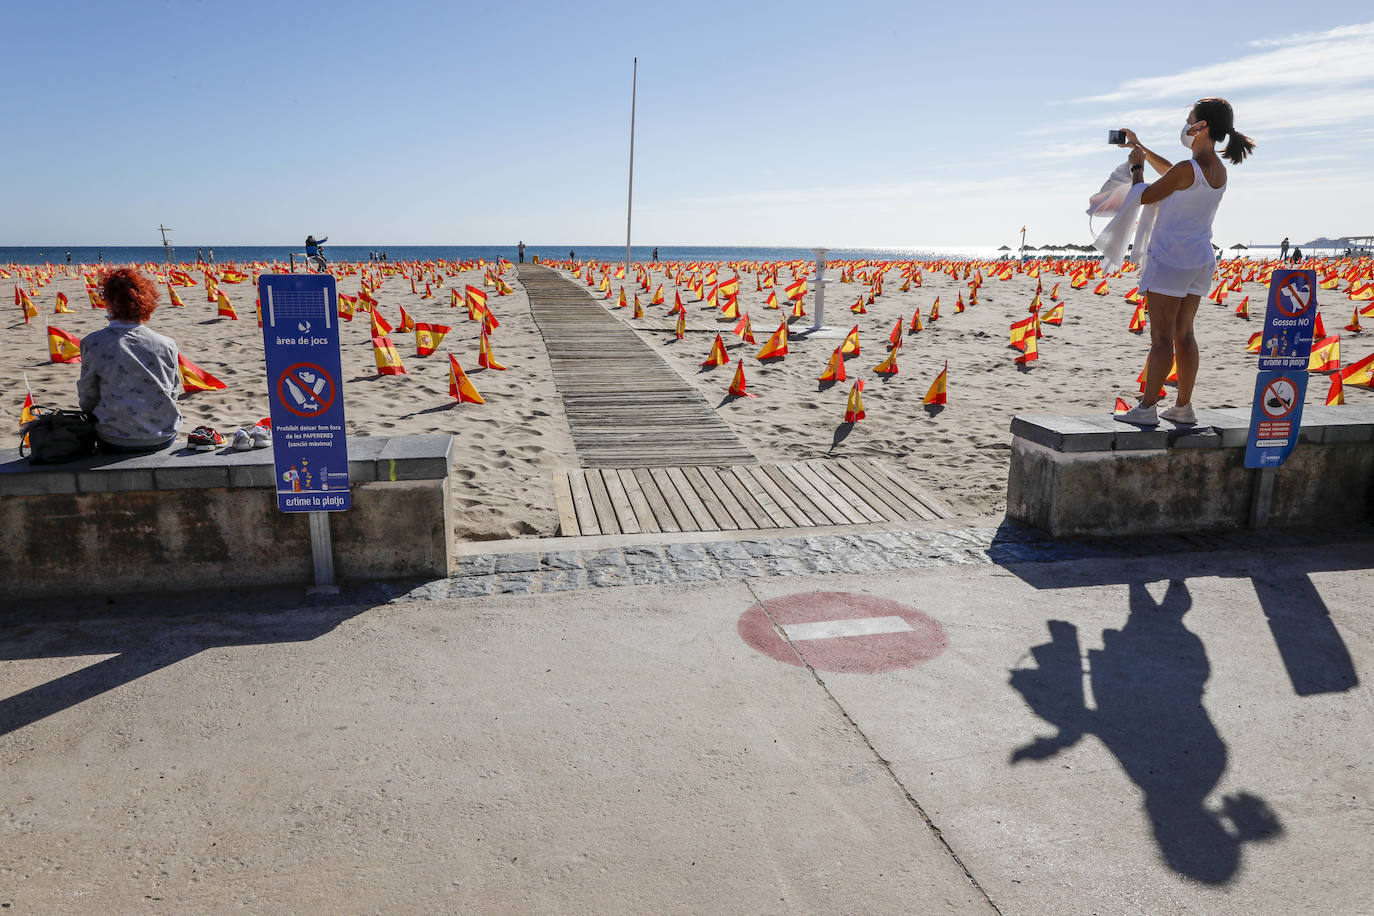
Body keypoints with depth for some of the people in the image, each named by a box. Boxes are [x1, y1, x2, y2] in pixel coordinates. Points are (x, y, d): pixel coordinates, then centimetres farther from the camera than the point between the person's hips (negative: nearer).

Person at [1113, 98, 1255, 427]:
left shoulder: (1187, 169, -17)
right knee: (1183, 333, 12)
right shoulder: (1219, 170, 10)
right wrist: (1142, 148, 33)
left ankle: (1147, 407, -4)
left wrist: (1136, 166, 11)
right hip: (1201, 260, 8)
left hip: (1171, 258, -8)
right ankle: (1183, 406, 15)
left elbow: (1143, 196, -6)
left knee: (1161, 336, -7)